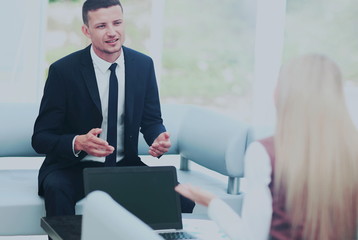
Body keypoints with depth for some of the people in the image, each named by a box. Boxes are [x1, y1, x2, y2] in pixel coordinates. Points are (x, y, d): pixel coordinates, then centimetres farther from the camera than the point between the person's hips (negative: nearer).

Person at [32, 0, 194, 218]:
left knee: (182, 198, -21)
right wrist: (78, 143, -31)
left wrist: (159, 139, -15)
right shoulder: (63, 70, -10)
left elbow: (151, 121, 10)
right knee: (57, 191, -37)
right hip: (75, 168, -3)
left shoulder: (143, 65, 2)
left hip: (126, 165, 3)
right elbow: (41, 137, -10)